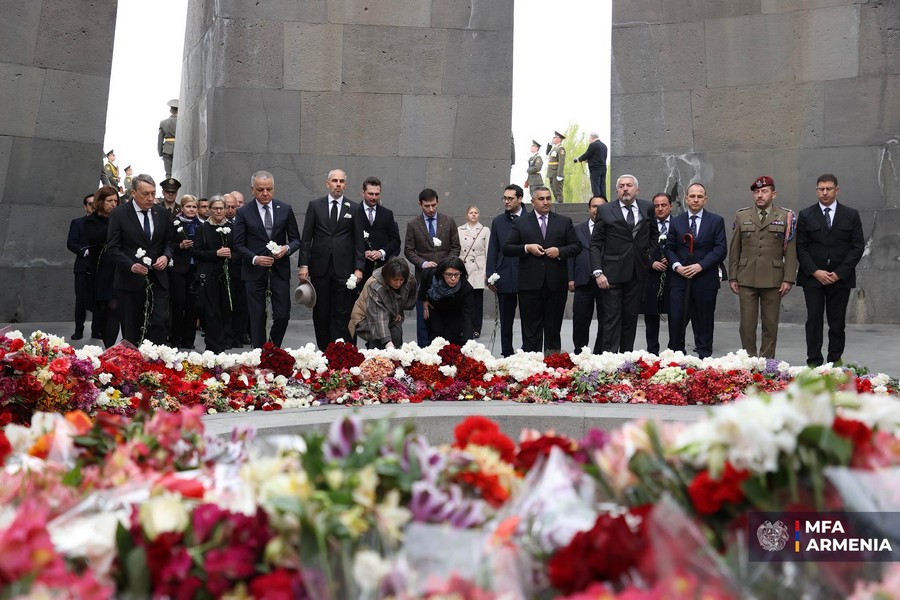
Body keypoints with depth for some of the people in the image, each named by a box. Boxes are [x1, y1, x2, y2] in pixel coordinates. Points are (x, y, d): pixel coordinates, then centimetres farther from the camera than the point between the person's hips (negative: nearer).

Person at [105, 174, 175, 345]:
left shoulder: (163, 213, 6)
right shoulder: (119, 213, -4)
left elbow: (169, 242, 15)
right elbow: (112, 247, -6)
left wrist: (166, 256, -7)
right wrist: (131, 265, -20)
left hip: (158, 279, 3)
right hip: (131, 279, -2)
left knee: (161, 322, -6)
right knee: (132, 328, 6)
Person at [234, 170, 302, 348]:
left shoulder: (285, 209, 5)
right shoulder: (243, 212, 0)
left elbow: (296, 239, 8)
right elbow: (238, 245, -1)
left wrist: (287, 248, -14)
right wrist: (255, 259, -18)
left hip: (280, 270, 1)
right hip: (254, 272, -1)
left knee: (283, 315, -2)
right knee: (257, 318, 3)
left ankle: (274, 348, 25)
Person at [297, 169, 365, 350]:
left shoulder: (354, 208, 6)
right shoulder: (315, 205, 7)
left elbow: (358, 240, 5)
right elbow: (306, 238, 5)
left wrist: (358, 267, -3)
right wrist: (303, 264, -3)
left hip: (343, 268, -1)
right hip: (319, 267, 1)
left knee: (342, 313, -3)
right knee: (320, 313, 6)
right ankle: (323, 350, 15)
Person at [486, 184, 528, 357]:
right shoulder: (498, 221, 10)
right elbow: (492, 251, 8)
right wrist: (490, 276, 2)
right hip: (505, 278, 3)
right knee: (506, 320, 9)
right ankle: (507, 353, 17)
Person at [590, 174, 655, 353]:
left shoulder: (647, 208, 8)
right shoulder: (605, 210, -1)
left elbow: (653, 235, 23)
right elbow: (595, 244, -2)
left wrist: (651, 256, 9)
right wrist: (598, 272, -11)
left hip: (637, 274, 3)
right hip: (612, 273, -3)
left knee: (631, 318, 9)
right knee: (612, 318, -4)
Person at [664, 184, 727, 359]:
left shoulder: (716, 221, 4)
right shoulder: (676, 221, 11)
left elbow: (721, 249, -3)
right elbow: (669, 248, 9)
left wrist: (700, 265, -14)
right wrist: (677, 266, -10)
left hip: (706, 279, -1)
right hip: (680, 279, 1)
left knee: (704, 320, 6)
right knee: (676, 319, -3)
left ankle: (704, 355, 15)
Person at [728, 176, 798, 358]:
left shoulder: (786, 217, 4)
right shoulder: (742, 216, 9)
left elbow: (791, 251, 2)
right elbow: (734, 249, 9)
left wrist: (788, 279, -5)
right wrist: (732, 277, 5)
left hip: (773, 280, -1)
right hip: (746, 280, 1)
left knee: (770, 325, 5)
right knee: (747, 324, 0)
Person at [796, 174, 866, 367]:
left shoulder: (851, 215, 5)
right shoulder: (806, 215, 5)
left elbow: (858, 246, 2)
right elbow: (800, 247, 1)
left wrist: (839, 273, -8)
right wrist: (815, 272, -10)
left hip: (841, 277, 1)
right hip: (812, 277, 0)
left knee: (837, 322, 6)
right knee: (814, 320, -2)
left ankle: (835, 360, 17)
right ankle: (814, 362, 3)